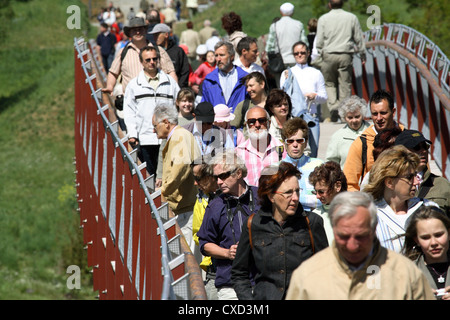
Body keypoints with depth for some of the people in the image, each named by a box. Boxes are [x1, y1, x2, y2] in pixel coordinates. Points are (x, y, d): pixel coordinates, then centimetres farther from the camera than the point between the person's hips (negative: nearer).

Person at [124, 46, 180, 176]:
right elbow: (129, 112, 7)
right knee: (150, 175, 2)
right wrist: (132, 134, -4)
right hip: (145, 140, 0)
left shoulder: (170, 82, 12)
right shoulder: (134, 84, 10)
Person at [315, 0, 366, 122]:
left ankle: (333, 106, -9)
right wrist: (362, 53, 19)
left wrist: (321, 53, 15)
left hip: (329, 55, 0)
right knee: (345, 85, 5)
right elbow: (359, 38, 8)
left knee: (329, 83, 13)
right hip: (346, 55, 0)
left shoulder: (323, 19, 0)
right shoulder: (352, 18, 3)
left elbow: (319, 41, 0)